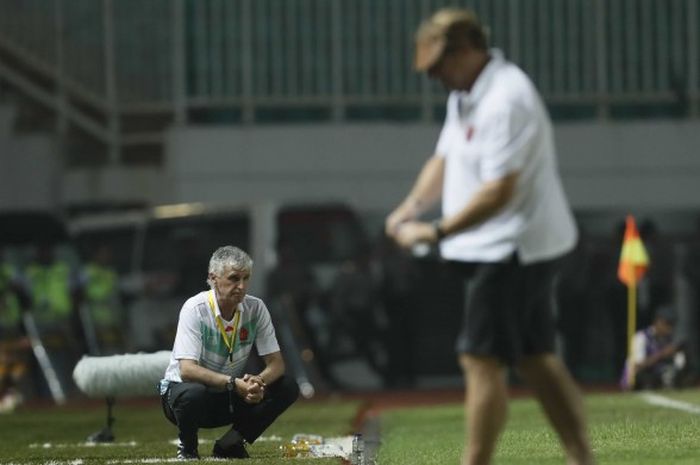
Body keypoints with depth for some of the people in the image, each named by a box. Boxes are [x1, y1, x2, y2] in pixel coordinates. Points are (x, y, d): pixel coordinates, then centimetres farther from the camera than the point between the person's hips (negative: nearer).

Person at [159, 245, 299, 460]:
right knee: (192, 392, -40)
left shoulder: (255, 308, -7)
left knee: (288, 388, -15)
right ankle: (187, 447, -8)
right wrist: (234, 383, -42)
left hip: (231, 398, 5)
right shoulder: (195, 309, -21)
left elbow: (276, 363, -7)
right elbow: (187, 370, -30)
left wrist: (258, 382, -31)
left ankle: (231, 443, -1)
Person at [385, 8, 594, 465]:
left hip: (515, 247, -10)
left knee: (483, 360, -9)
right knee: (537, 359, 11)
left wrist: (436, 232, -23)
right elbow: (444, 160, 19)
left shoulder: (506, 100, -21)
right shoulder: (465, 96, 12)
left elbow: (498, 192, -26)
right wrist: (411, 207, 2)